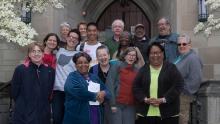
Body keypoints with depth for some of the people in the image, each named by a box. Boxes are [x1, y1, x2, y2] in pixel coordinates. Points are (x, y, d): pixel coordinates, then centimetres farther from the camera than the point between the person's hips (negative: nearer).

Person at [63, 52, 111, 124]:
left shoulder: (94, 77, 17)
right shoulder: (72, 77, -2)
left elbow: (107, 91, 12)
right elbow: (78, 92, -21)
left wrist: (103, 93, -13)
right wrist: (95, 96, -11)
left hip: (96, 116, 6)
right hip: (77, 117, -6)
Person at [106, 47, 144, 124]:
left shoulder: (137, 70, 9)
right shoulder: (116, 66, -1)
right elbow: (109, 84, -6)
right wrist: (112, 104, -10)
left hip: (130, 106, 3)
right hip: (116, 104, -3)